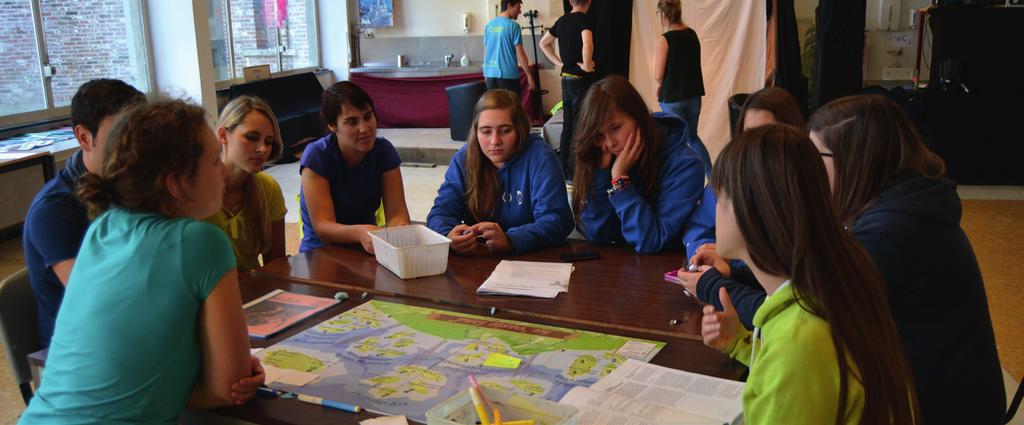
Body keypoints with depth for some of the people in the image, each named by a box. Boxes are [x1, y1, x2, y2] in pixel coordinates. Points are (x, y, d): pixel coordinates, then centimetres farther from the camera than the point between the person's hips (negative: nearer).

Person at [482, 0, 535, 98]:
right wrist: (529, 75, -3)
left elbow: (485, 52, 15)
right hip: (508, 74, -6)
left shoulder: (489, 25, 9)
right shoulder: (513, 26, -8)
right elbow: (520, 54, -9)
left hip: (490, 74, 6)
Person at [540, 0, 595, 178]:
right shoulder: (584, 20, -13)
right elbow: (587, 44, -32)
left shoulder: (562, 20, 9)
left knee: (567, 125, 15)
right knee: (579, 127, -1)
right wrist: (586, 66, -17)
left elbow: (544, 43, 20)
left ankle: (563, 166, 20)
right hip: (580, 79, -7)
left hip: (566, 78, 7)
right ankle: (574, 170, 3)